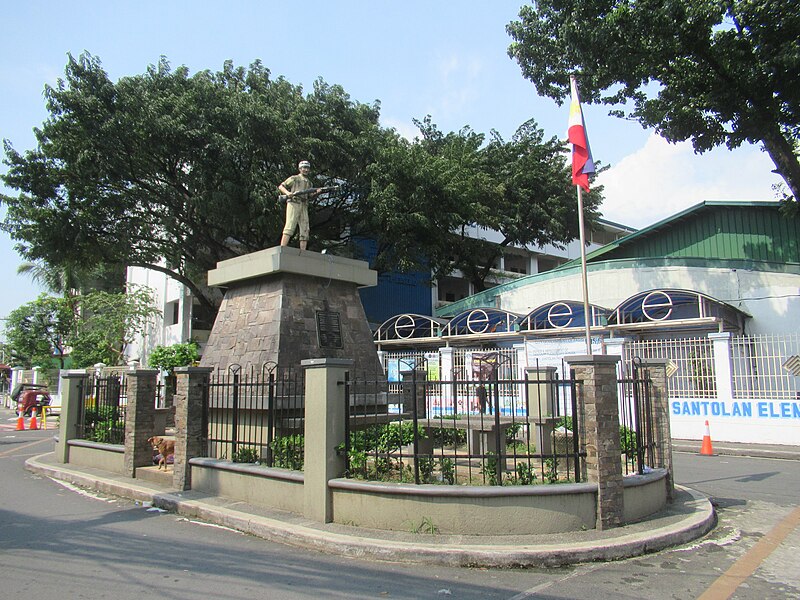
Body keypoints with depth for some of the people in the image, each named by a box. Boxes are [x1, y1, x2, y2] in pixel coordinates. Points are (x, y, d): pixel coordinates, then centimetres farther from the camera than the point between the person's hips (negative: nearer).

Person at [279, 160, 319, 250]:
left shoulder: (310, 182, 26)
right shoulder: (294, 178, 11)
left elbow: (310, 195, 15)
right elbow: (281, 186, 8)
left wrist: (317, 193, -5)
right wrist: (287, 193, -12)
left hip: (304, 206, 6)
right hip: (293, 203, -6)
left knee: (305, 230, -2)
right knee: (290, 227, -18)